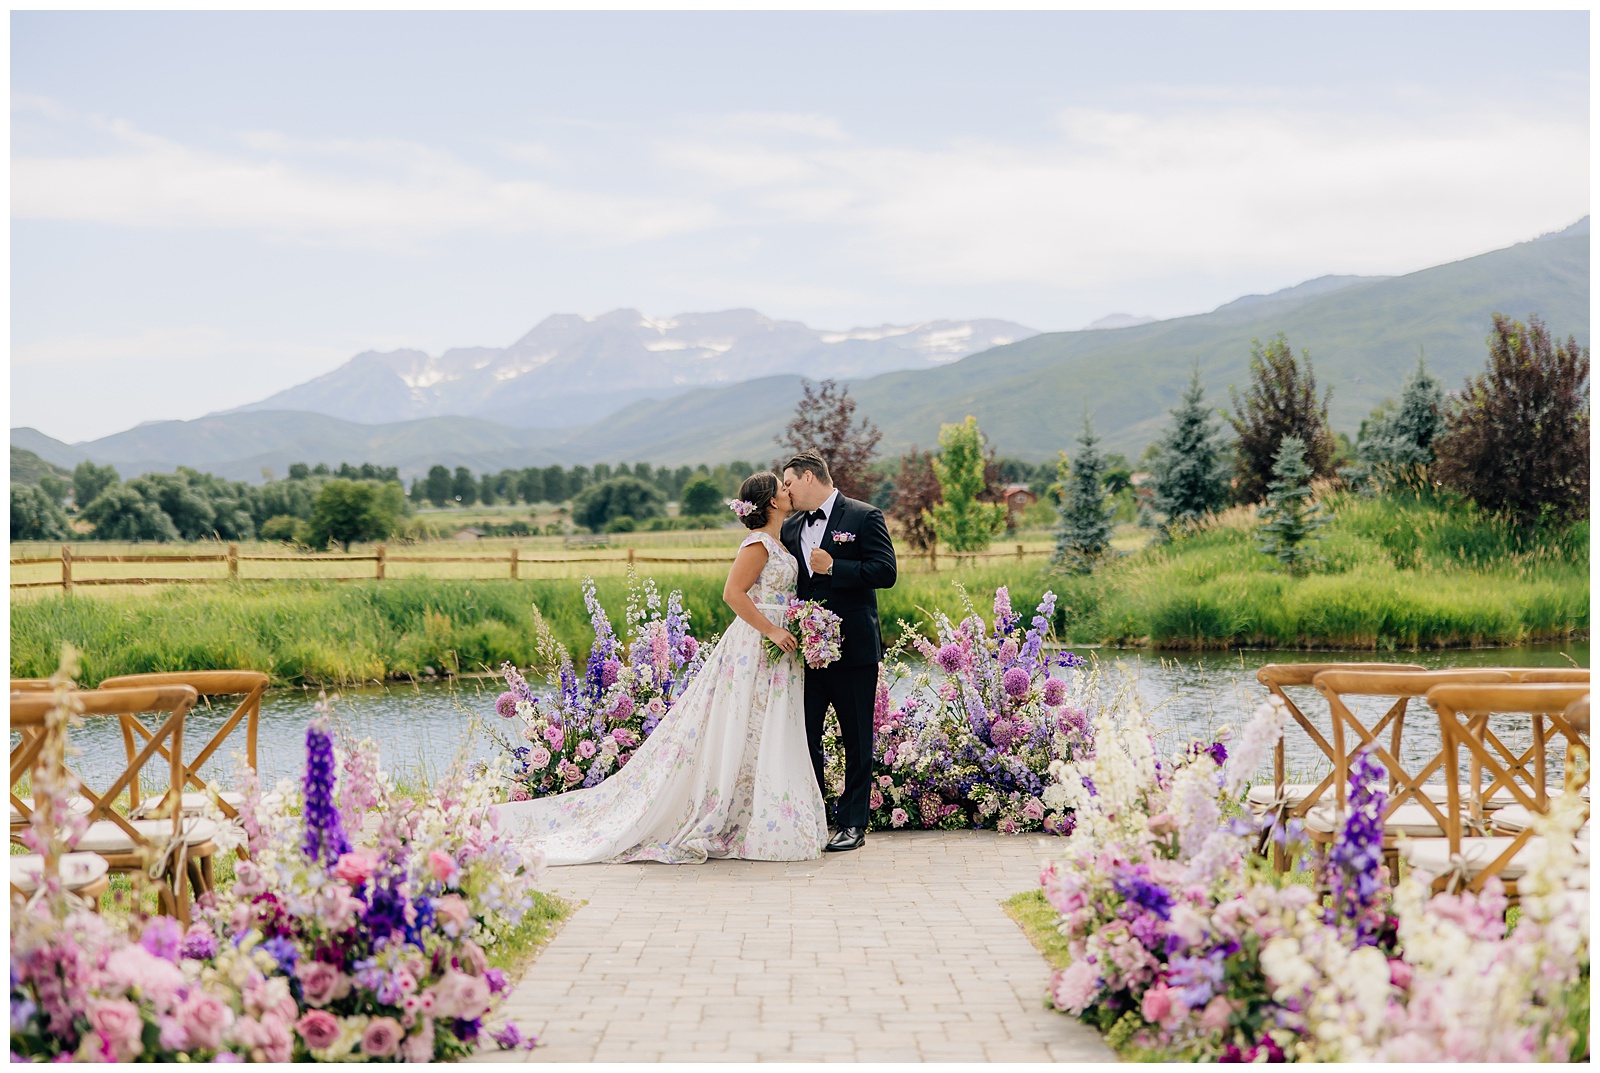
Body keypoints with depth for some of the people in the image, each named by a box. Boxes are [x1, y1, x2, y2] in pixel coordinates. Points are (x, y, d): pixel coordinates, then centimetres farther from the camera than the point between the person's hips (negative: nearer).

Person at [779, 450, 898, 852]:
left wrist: (833, 567, -17)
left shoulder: (864, 517, -3)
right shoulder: (791, 528, 14)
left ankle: (853, 824, 10)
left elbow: (885, 572, -12)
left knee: (857, 739, 3)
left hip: (852, 648, -5)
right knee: (803, 735, 5)